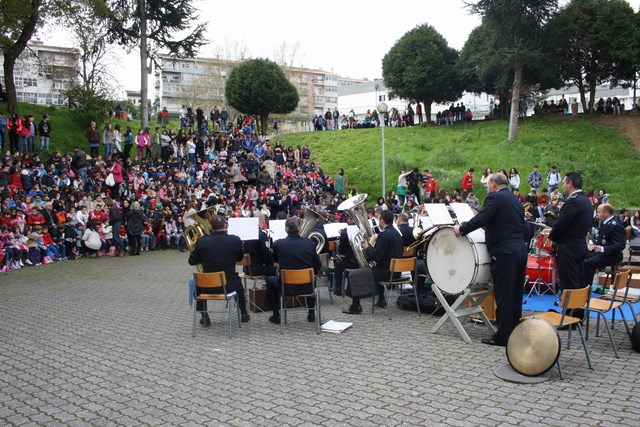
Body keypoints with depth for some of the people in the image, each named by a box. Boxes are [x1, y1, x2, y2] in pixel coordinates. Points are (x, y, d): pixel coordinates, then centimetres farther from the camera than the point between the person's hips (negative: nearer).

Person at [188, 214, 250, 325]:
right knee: (238, 282, 37)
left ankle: (205, 317, 31)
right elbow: (240, 258, 7)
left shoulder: (201, 241, -12)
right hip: (229, 285, 1)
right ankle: (244, 315, 39)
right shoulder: (235, 240, -12)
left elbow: (192, 261, 1)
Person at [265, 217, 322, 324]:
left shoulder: (278, 244, -11)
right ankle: (311, 313, 36)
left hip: (287, 287, -2)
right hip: (307, 287, 2)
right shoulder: (310, 243, -9)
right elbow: (318, 266, 1)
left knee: (270, 280, 29)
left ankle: (276, 315, 27)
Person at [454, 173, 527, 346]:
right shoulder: (516, 200, 17)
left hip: (505, 252, -8)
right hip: (521, 249, 8)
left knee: (503, 295, -2)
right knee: (515, 293, 14)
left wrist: (461, 229, -7)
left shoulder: (494, 198, -9)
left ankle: (502, 336, 4)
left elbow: (480, 219, -20)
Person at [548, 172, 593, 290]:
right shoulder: (586, 201, 13)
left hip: (569, 249, -10)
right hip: (581, 246, 10)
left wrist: (552, 237, 2)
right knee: (578, 285, 15)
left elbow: (559, 225, -19)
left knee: (569, 287, -5)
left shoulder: (572, 202, -17)